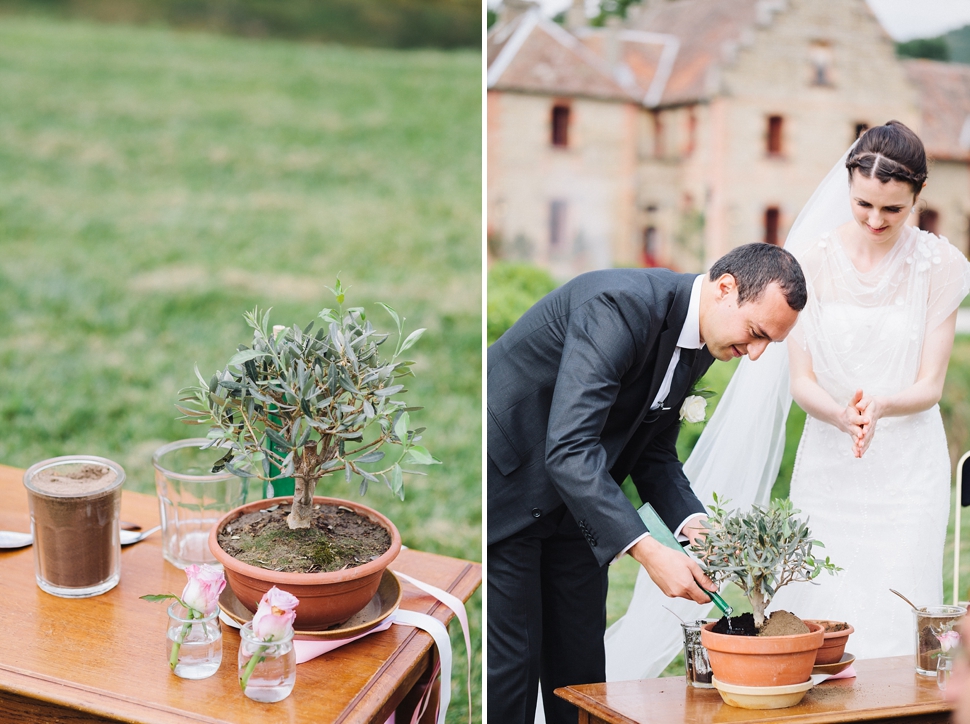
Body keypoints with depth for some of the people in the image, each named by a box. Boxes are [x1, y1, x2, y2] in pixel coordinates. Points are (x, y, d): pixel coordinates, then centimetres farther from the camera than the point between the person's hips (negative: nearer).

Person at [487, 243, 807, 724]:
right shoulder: (622, 304, -29)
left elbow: (654, 452, 8)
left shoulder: (699, 344, -1)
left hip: (572, 498, 8)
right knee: (512, 658, -6)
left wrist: (692, 523, -10)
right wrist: (647, 552, -37)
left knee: (580, 658, 10)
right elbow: (568, 447, -35)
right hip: (505, 482, -8)